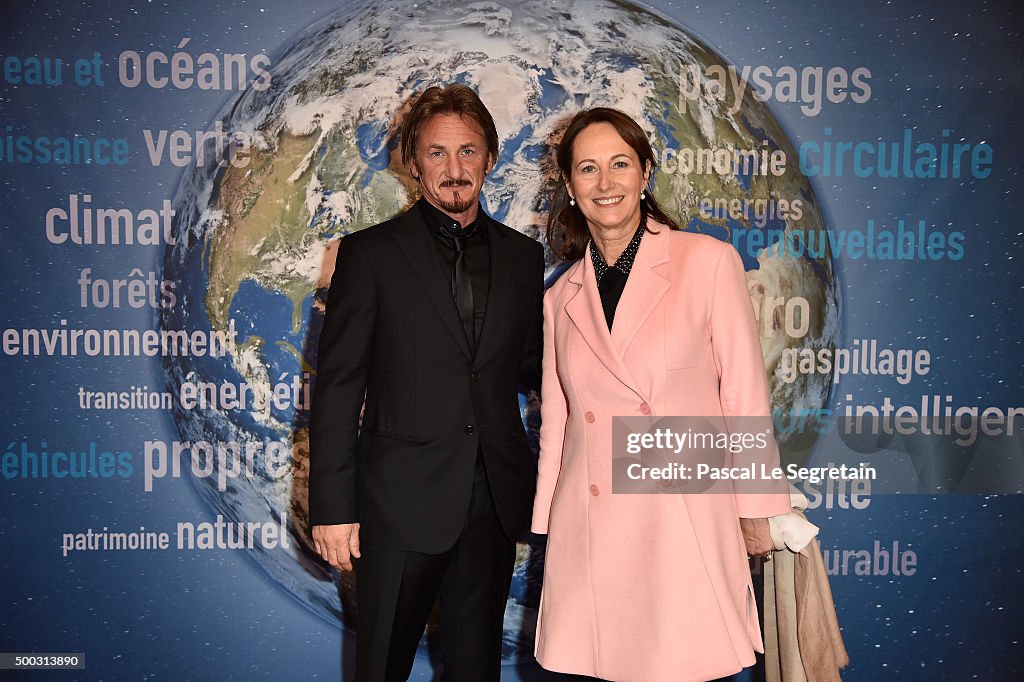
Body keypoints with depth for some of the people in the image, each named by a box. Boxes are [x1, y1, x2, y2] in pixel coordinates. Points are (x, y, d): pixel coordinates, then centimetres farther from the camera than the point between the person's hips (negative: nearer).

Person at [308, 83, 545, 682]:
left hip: (495, 502, 4)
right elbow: (338, 386, -5)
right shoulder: (371, 253, -3)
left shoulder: (523, 255, 8)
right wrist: (333, 506, -8)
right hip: (402, 502, -3)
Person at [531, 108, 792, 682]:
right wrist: (547, 524, 15)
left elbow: (744, 394, 0)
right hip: (591, 534, 3)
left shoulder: (708, 261, -2)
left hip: (687, 521, -3)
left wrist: (756, 511, 0)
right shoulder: (561, 298, 10)